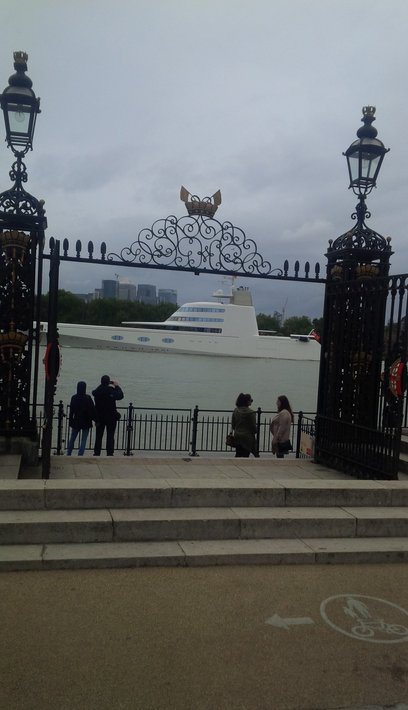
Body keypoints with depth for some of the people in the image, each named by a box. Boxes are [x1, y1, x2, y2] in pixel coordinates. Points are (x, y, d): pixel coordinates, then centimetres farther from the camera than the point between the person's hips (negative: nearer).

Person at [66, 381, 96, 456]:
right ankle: (80, 455, -3)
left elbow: (71, 411, 1)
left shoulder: (74, 398, -4)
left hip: (76, 421, 3)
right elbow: (93, 410, -10)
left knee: (72, 439, 17)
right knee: (83, 440, 3)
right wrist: (96, 420, -2)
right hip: (86, 422, -3)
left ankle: (68, 454, 24)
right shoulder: (88, 398, -13)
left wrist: (70, 421, 8)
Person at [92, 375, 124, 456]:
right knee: (110, 436, 3)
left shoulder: (97, 391, -8)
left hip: (99, 417, 3)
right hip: (111, 417, -3)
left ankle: (96, 452, 14)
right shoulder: (112, 391, -16)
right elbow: (120, 395, 0)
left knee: (98, 436, 12)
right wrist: (117, 386, 13)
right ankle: (109, 453, 0)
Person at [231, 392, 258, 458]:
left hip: (237, 436, 6)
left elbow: (233, 424, 9)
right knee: (245, 455, 0)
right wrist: (254, 433, 9)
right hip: (247, 436, -6)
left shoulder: (235, 411, 3)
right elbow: (253, 426, -10)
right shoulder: (251, 412, -15)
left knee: (238, 455, 12)